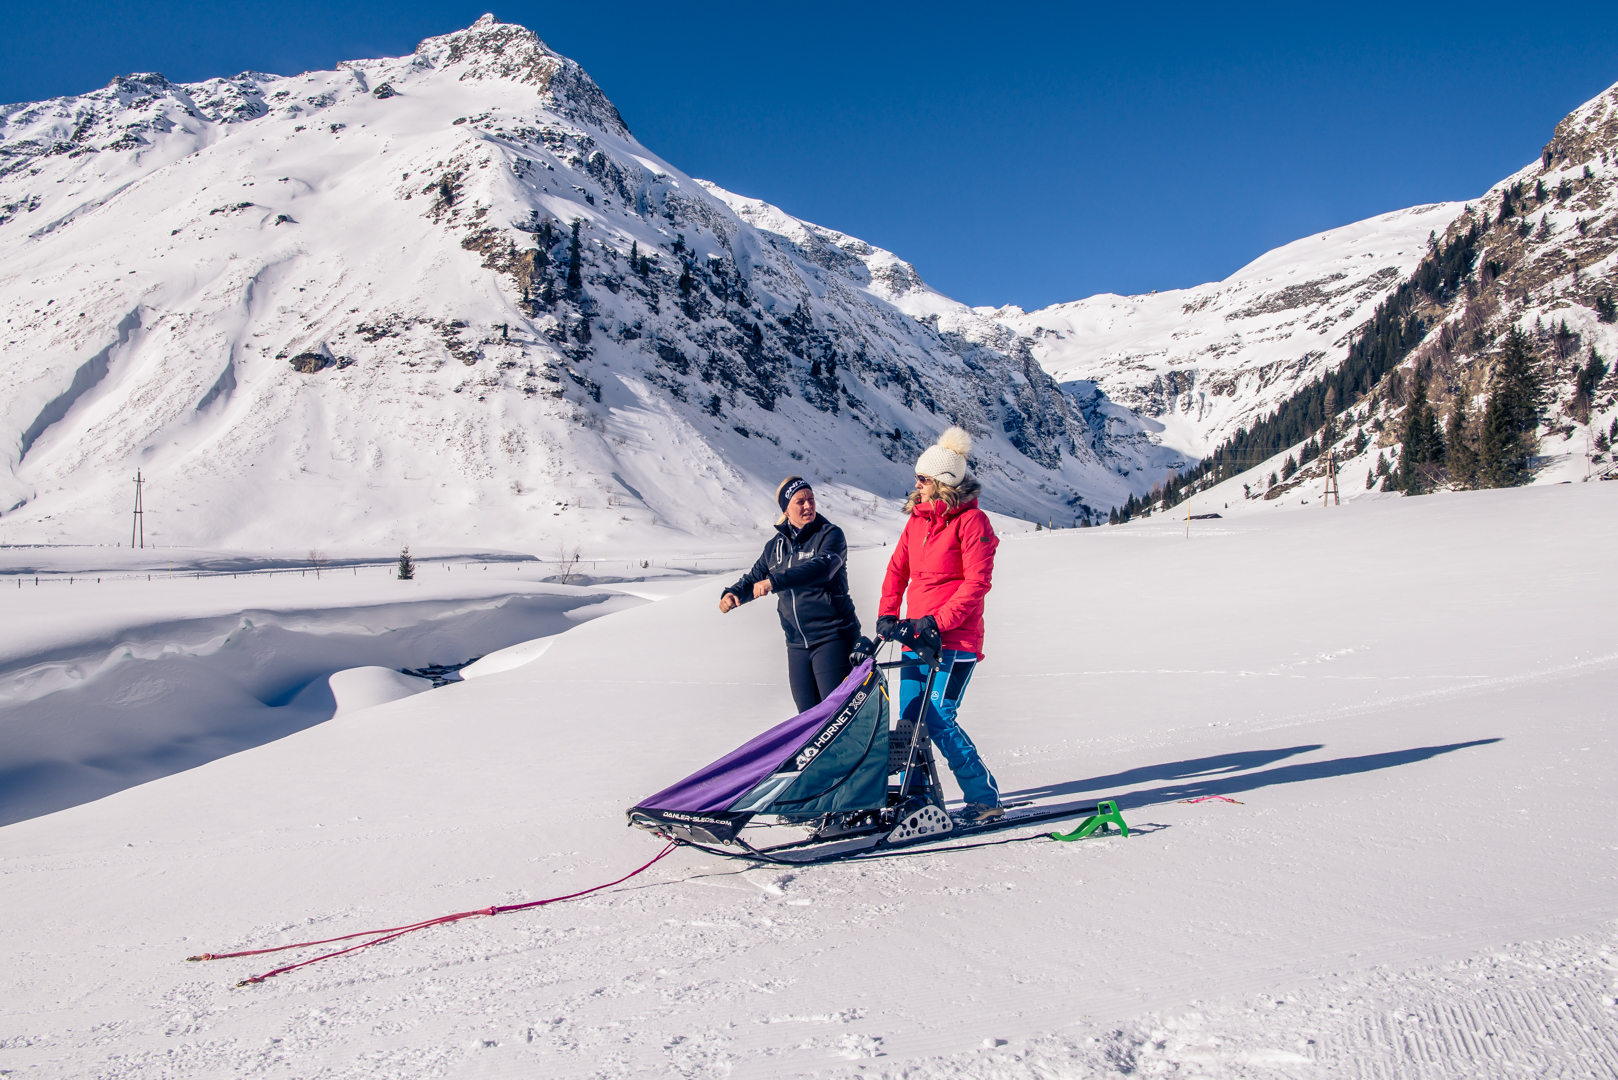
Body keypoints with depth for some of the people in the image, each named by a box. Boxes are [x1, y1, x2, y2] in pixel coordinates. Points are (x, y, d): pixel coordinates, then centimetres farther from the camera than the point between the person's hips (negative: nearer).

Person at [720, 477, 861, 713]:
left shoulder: (830, 535, -5)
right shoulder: (775, 546, 13)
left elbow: (822, 567, -25)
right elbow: (754, 578, 21)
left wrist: (775, 581, -35)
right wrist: (733, 594, -3)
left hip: (832, 638, -6)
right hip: (797, 644, 6)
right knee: (808, 714, 7)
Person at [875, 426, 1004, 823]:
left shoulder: (970, 520, -8)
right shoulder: (918, 519, 13)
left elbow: (976, 582, -13)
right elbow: (897, 569, 17)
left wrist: (938, 622, -18)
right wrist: (886, 617, 5)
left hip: (954, 641, -7)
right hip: (916, 639, 7)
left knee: (938, 719, -11)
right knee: (910, 720, 6)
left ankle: (985, 798, 0)